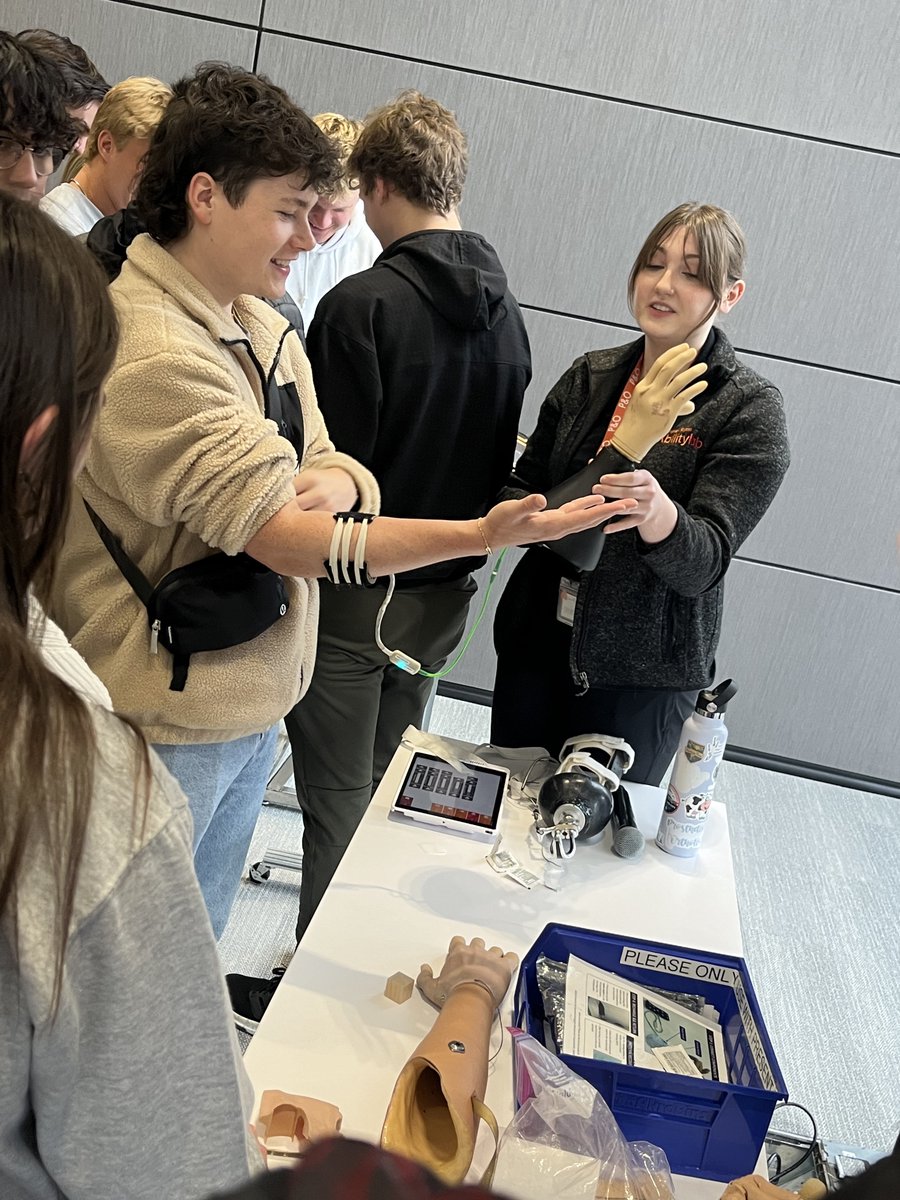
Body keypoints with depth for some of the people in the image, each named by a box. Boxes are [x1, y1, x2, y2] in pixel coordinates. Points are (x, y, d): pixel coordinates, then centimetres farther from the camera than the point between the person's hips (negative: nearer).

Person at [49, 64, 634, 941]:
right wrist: (484, 536, -30)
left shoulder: (265, 331, 7)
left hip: (250, 706, 8)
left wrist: (337, 485, -16)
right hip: (165, 724, -8)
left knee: (196, 946, 23)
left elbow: (333, 465, 9)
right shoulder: (148, 350, -23)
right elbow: (282, 538, -26)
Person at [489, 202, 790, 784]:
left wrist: (658, 514, -40)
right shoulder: (591, 376, 4)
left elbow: (705, 563, -19)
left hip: (639, 676, -4)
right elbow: (522, 485, 9)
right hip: (535, 644, 4)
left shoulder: (749, 408, -10)